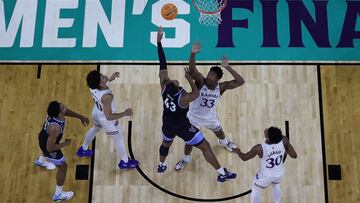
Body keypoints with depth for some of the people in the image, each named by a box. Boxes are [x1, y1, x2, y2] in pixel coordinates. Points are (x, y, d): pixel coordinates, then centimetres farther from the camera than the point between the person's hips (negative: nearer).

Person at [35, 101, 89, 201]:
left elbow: (66, 111, 0)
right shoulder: (55, 128, -46)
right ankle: (58, 194, 28)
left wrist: (80, 117, -3)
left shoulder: (55, 111, -25)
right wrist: (65, 144, -23)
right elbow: (50, 148, -36)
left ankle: (41, 161, 79)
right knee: (63, 166, 10)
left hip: (44, 137, 8)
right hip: (49, 147, -8)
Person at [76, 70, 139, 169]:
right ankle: (125, 162, 38)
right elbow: (109, 117, -36)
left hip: (96, 114, 7)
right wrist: (125, 113, -27)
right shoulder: (106, 96, -42)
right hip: (107, 120, -7)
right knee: (119, 139, 16)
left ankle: (83, 150, 59)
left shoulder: (93, 87, -21)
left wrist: (110, 79, 3)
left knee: (95, 129, 38)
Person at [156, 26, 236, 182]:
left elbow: (163, 65, -22)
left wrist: (159, 42, -20)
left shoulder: (164, 86, -23)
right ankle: (222, 174, 14)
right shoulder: (184, 98, -33)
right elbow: (196, 93, -11)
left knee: (166, 144, 36)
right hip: (183, 127, -5)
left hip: (168, 125, 5)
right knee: (205, 147, 7)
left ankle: (161, 166, 56)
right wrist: (189, 79, -4)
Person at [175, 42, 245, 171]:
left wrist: (228, 67, -35)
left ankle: (223, 142, 68)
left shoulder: (221, 87, -19)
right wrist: (193, 54, -62)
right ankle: (186, 158, 38)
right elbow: (192, 70, -45)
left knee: (219, 132, 30)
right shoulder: (201, 82, -26)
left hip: (210, 117, 4)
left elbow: (240, 81, -27)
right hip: (194, 117, -3)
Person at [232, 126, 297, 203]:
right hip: (279, 173, 3)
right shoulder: (284, 141, -29)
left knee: (255, 190, 28)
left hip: (265, 176, -3)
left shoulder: (259, 149, -36)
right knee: (276, 186, 38)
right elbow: (294, 155, -16)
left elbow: (244, 158, -19)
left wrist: (238, 151, 3)